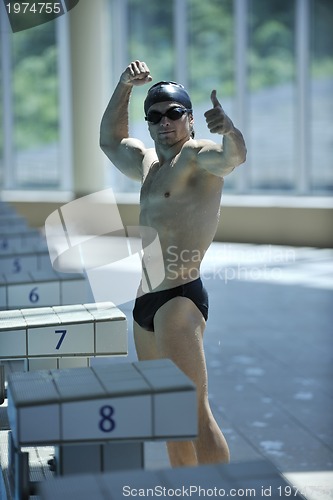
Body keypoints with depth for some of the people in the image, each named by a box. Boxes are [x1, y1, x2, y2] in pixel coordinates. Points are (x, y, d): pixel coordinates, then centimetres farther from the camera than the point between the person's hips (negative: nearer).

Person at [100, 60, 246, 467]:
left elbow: (233, 156, -26)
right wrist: (124, 86, 25)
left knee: (194, 411, -16)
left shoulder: (198, 155, -5)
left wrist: (229, 131, -49)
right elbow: (110, 140, 37)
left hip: (179, 298, -9)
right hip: (145, 302, 9)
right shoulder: (149, 163, 21)